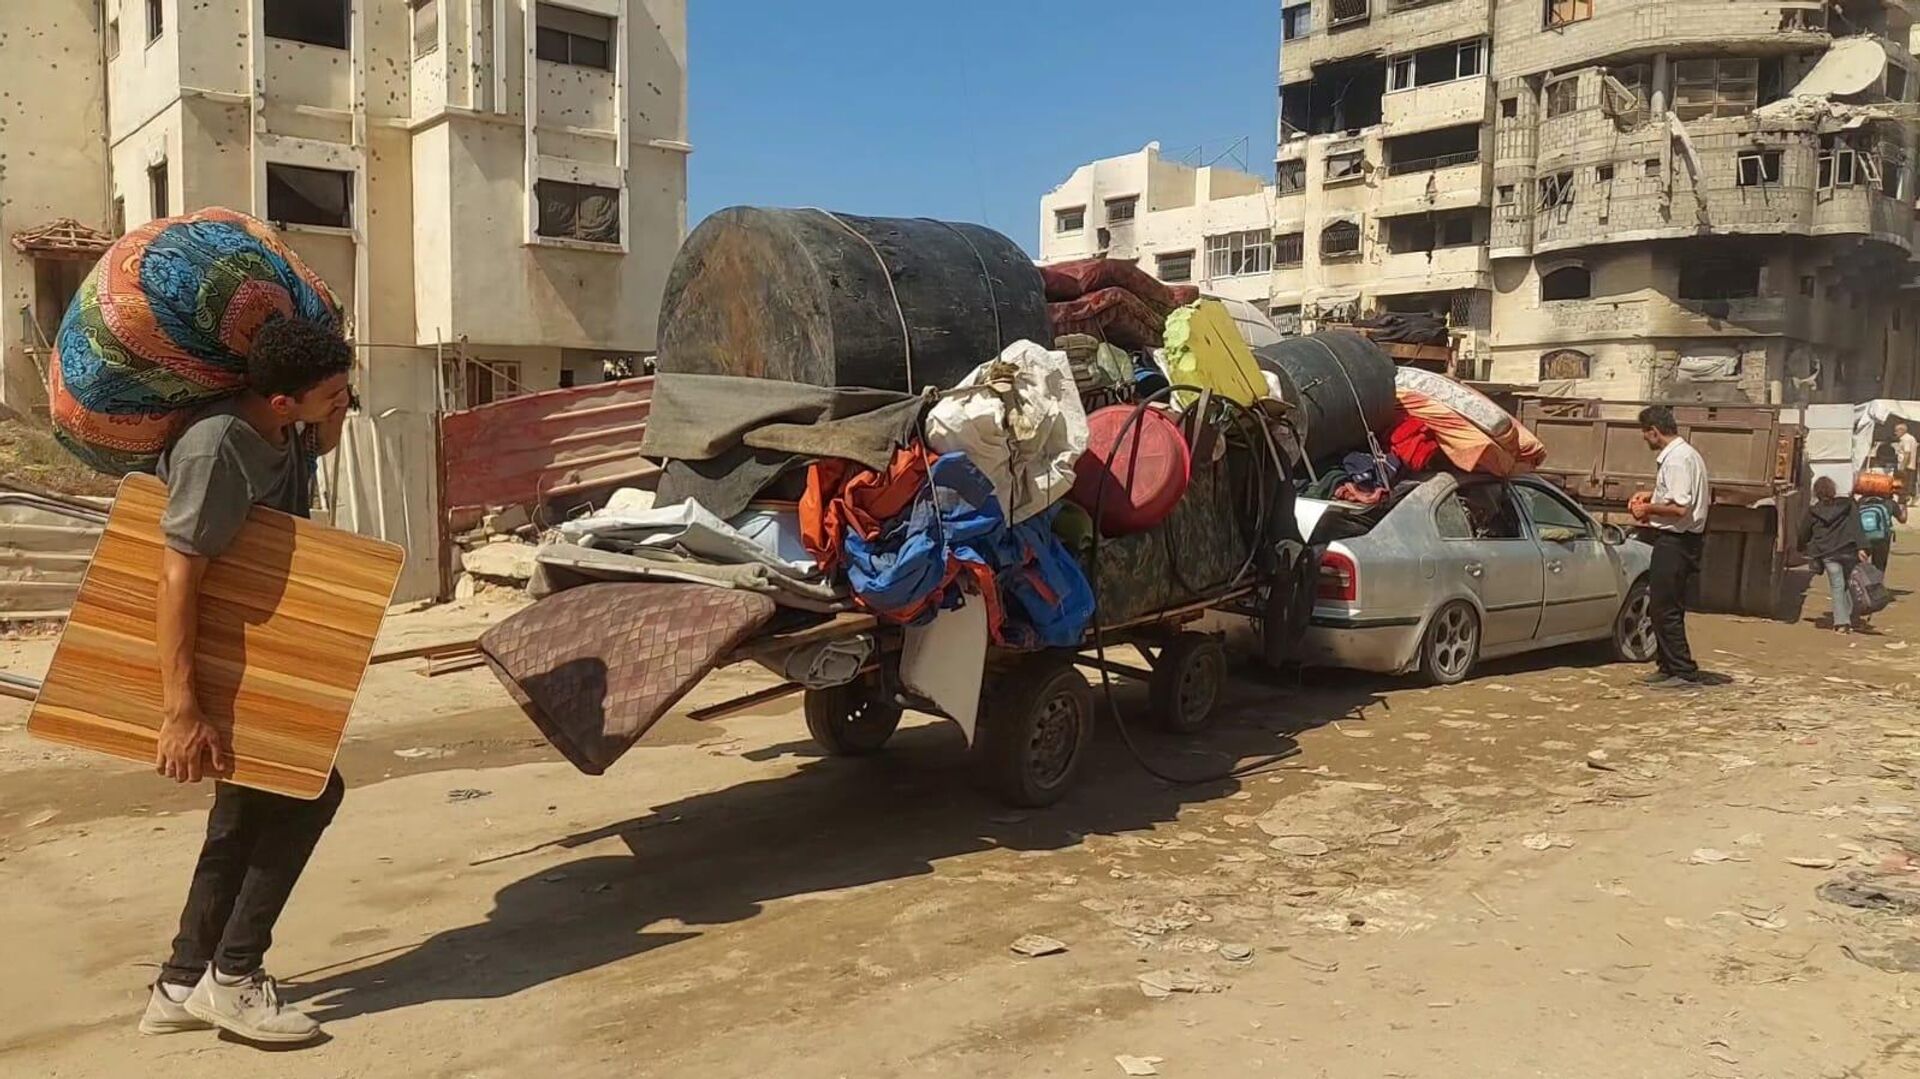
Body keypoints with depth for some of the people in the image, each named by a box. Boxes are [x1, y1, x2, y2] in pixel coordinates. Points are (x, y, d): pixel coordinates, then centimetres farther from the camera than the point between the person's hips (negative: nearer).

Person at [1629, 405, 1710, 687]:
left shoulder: (1676, 459, -19)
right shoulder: (1685, 453, 14)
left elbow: (1680, 508, -25)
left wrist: (1648, 509, -12)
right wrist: (1650, 495, 17)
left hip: (1674, 541, -11)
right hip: (1677, 540, 11)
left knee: (1666, 609, -6)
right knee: (1666, 608, 16)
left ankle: (1684, 672, -2)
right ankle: (1669, 667, 24)